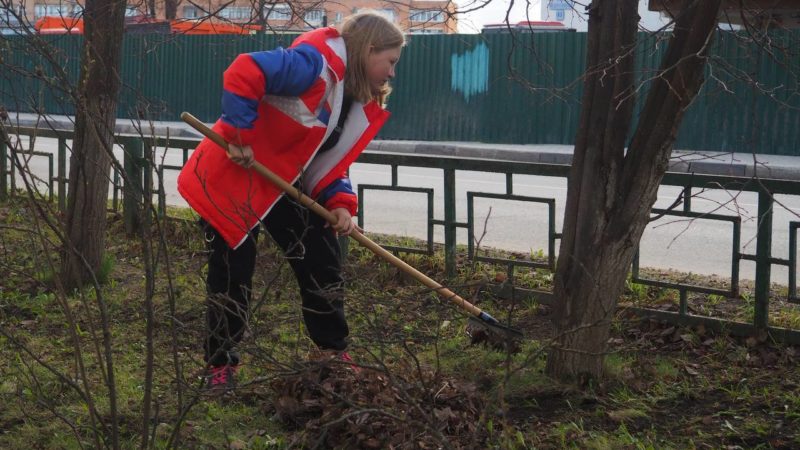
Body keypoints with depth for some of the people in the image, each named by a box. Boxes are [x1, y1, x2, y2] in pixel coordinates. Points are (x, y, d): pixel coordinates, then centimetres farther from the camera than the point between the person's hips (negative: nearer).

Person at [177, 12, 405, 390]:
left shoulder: (362, 109, 5)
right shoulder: (317, 63, -24)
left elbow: (329, 163, 7)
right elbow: (242, 74, -33)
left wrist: (339, 204, -10)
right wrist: (240, 136, -28)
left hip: (282, 184, 9)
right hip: (232, 177, -9)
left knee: (322, 257, 6)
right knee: (232, 274, -2)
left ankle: (335, 355, 20)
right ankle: (220, 365, 16)